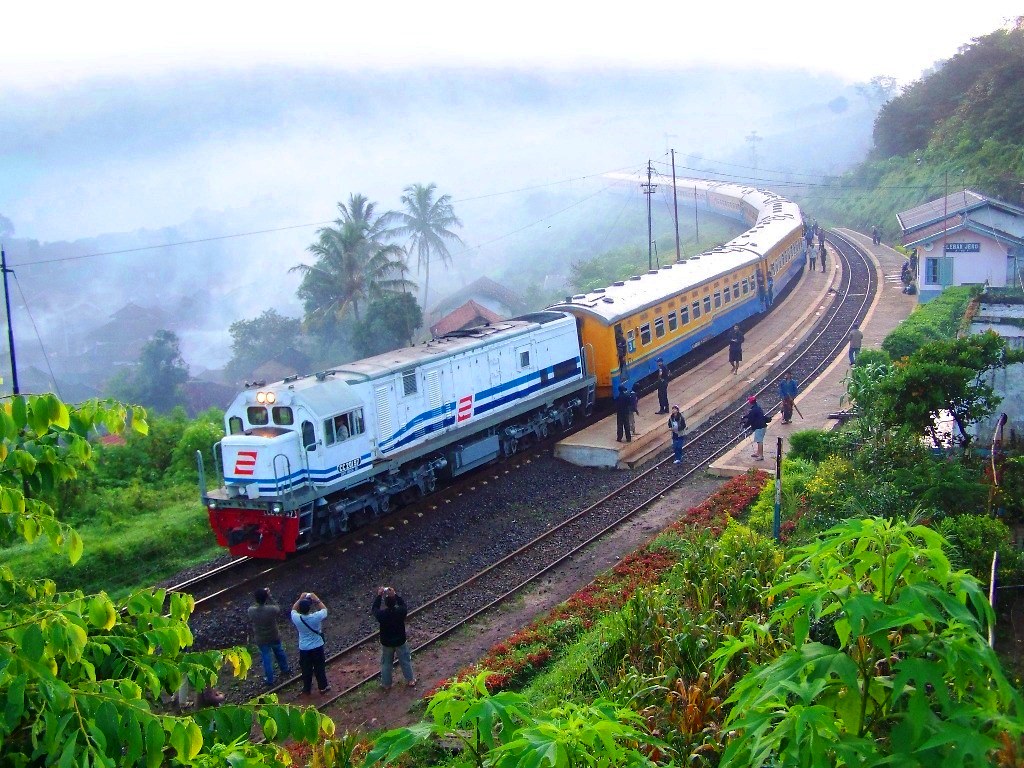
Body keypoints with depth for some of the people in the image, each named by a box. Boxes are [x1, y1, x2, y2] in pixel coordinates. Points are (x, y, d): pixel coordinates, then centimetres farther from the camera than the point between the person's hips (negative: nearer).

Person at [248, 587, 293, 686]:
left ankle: (270, 679, 35)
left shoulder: (251, 610, -27)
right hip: (274, 637, 0)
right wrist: (269, 597, -14)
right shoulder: (272, 609, -32)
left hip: (261, 640, 0)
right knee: (279, 652, 29)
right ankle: (285, 669, 51)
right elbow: (279, 609, -9)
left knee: (266, 658, 21)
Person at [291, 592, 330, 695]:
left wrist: (300, 599, 2)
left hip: (304, 649, 1)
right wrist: (316, 599, -5)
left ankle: (307, 689, 34)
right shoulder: (316, 617, -26)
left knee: (306, 669, 19)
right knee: (320, 668, 17)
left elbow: (293, 609, 4)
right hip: (317, 647, -1)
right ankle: (323, 687, 32)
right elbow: (324, 609, -4)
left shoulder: (296, 618, -21)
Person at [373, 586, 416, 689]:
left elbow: (374, 608, -5)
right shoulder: (401, 611, -27)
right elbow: (402, 603, -3)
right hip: (400, 641, 0)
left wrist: (379, 595, -4)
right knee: (405, 661, 21)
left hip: (386, 643, 0)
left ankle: (386, 684, 35)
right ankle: (410, 681, 36)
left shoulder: (381, 614, -28)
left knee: (386, 663, 21)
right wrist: (395, 594, -3)